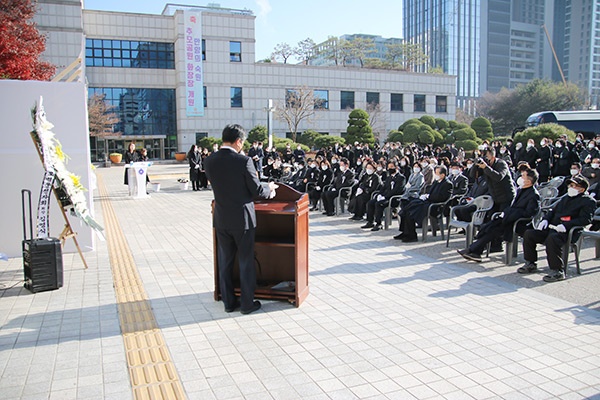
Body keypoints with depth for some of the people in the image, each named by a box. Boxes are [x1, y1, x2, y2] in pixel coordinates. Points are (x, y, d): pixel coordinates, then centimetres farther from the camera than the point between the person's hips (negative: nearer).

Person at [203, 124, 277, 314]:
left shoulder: (209, 161, -3)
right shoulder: (244, 161, -17)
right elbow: (257, 191, -13)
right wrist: (269, 188, 10)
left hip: (221, 219, 4)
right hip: (242, 219, -4)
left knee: (225, 262, 15)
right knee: (246, 262, 9)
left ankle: (229, 302, 24)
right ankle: (247, 303, 18)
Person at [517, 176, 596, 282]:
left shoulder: (588, 201, 4)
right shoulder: (565, 198, 28)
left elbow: (585, 219, -11)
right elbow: (553, 211, 30)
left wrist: (565, 225, -23)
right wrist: (545, 220, 7)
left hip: (567, 232, -8)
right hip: (551, 227, 8)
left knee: (552, 239, -38)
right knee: (529, 233, -8)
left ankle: (558, 271, -27)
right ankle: (530, 264, 3)